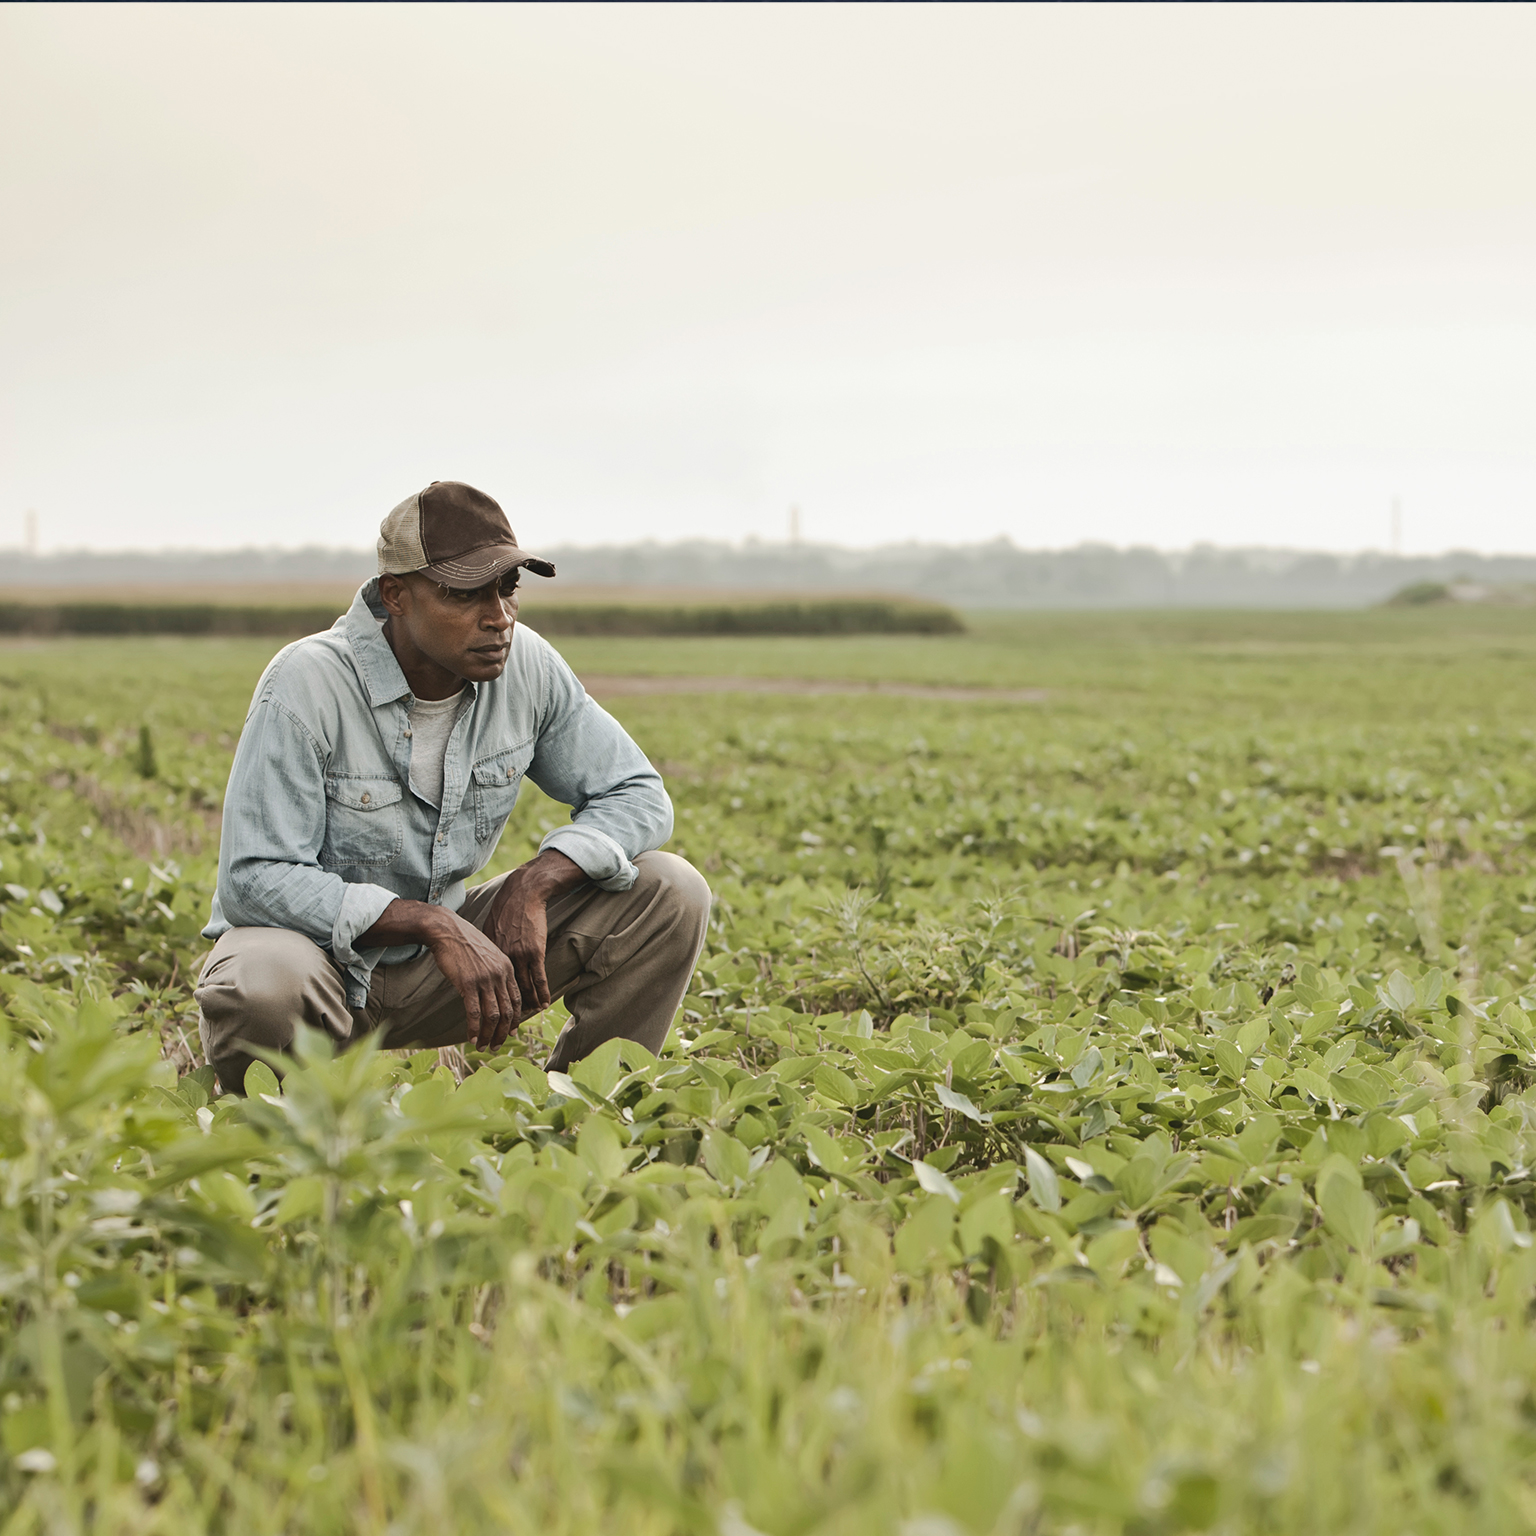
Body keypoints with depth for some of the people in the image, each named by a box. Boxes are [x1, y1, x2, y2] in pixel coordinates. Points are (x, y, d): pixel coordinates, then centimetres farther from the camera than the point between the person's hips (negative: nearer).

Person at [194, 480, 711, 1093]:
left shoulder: (526, 666, -8)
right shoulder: (309, 683, -23)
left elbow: (638, 796, -1)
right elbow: (256, 881, -26)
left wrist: (533, 885, -21)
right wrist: (433, 923, -34)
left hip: (436, 970, 5)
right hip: (319, 954, -4)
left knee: (670, 893, -11)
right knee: (263, 986, -42)